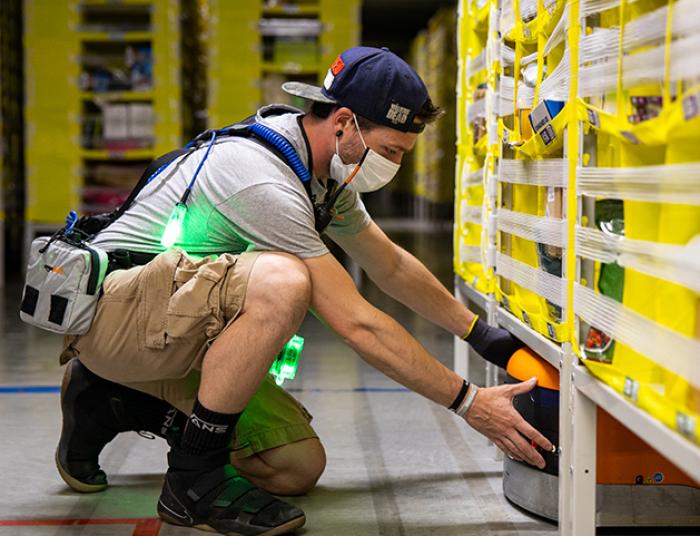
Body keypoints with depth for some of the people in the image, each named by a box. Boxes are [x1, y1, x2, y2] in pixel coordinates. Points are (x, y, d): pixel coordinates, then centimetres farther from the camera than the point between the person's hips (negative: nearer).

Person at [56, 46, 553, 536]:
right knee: (282, 281, -36)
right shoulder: (266, 181, -27)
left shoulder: (326, 169, 3)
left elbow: (391, 265, 19)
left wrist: (482, 334, 22)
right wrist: (468, 402, -22)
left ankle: (116, 402, 14)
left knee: (298, 467, 0)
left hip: (176, 330, 10)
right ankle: (195, 477, -20)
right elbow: (357, 324, -27)